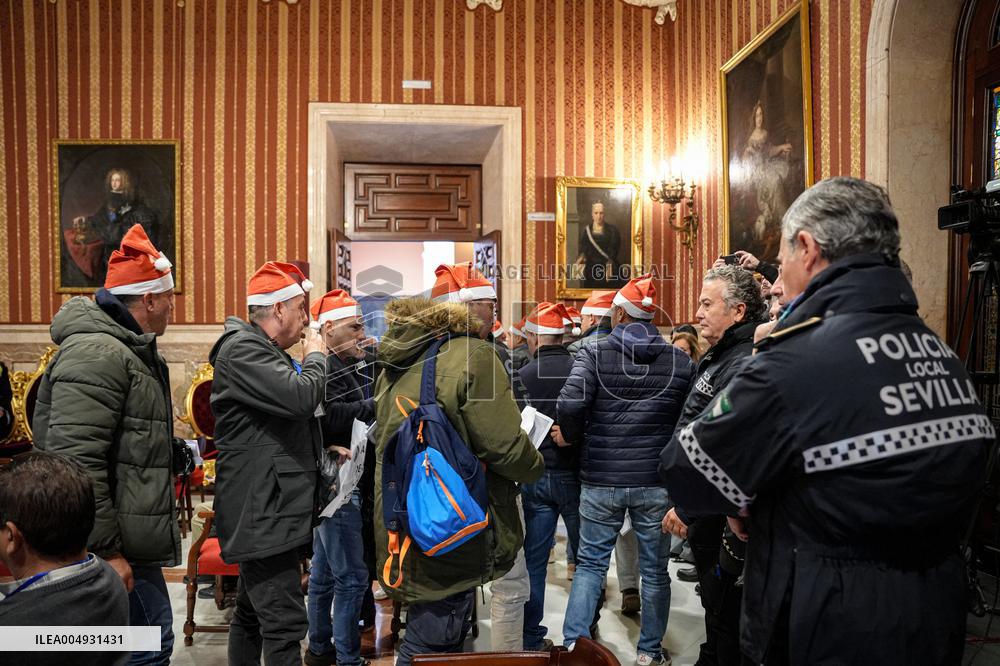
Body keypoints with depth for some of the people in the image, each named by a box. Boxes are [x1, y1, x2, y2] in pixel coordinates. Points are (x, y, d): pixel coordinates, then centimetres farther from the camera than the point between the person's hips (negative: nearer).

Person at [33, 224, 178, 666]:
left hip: (129, 538, 11)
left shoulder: (128, 350, 16)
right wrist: (106, 552, -23)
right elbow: (77, 464, -26)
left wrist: (182, 451, 18)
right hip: (118, 545, -11)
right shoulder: (98, 354, -19)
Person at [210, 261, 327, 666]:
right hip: (263, 511, -11)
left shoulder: (262, 350, 18)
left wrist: (323, 448, 16)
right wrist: (315, 357, -9)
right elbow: (301, 397, -28)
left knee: (252, 614, 20)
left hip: (267, 508, 11)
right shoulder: (242, 349, -15)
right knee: (285, 623, -10)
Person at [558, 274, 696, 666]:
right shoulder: (680, 361, 0)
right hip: (656, 481, 1)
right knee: (655, 570, 14)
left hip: (601, 479, -1)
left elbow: (569, 406, -18)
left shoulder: (594, 355, -7)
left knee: (590, 564, 13)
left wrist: (577, 439, 1)